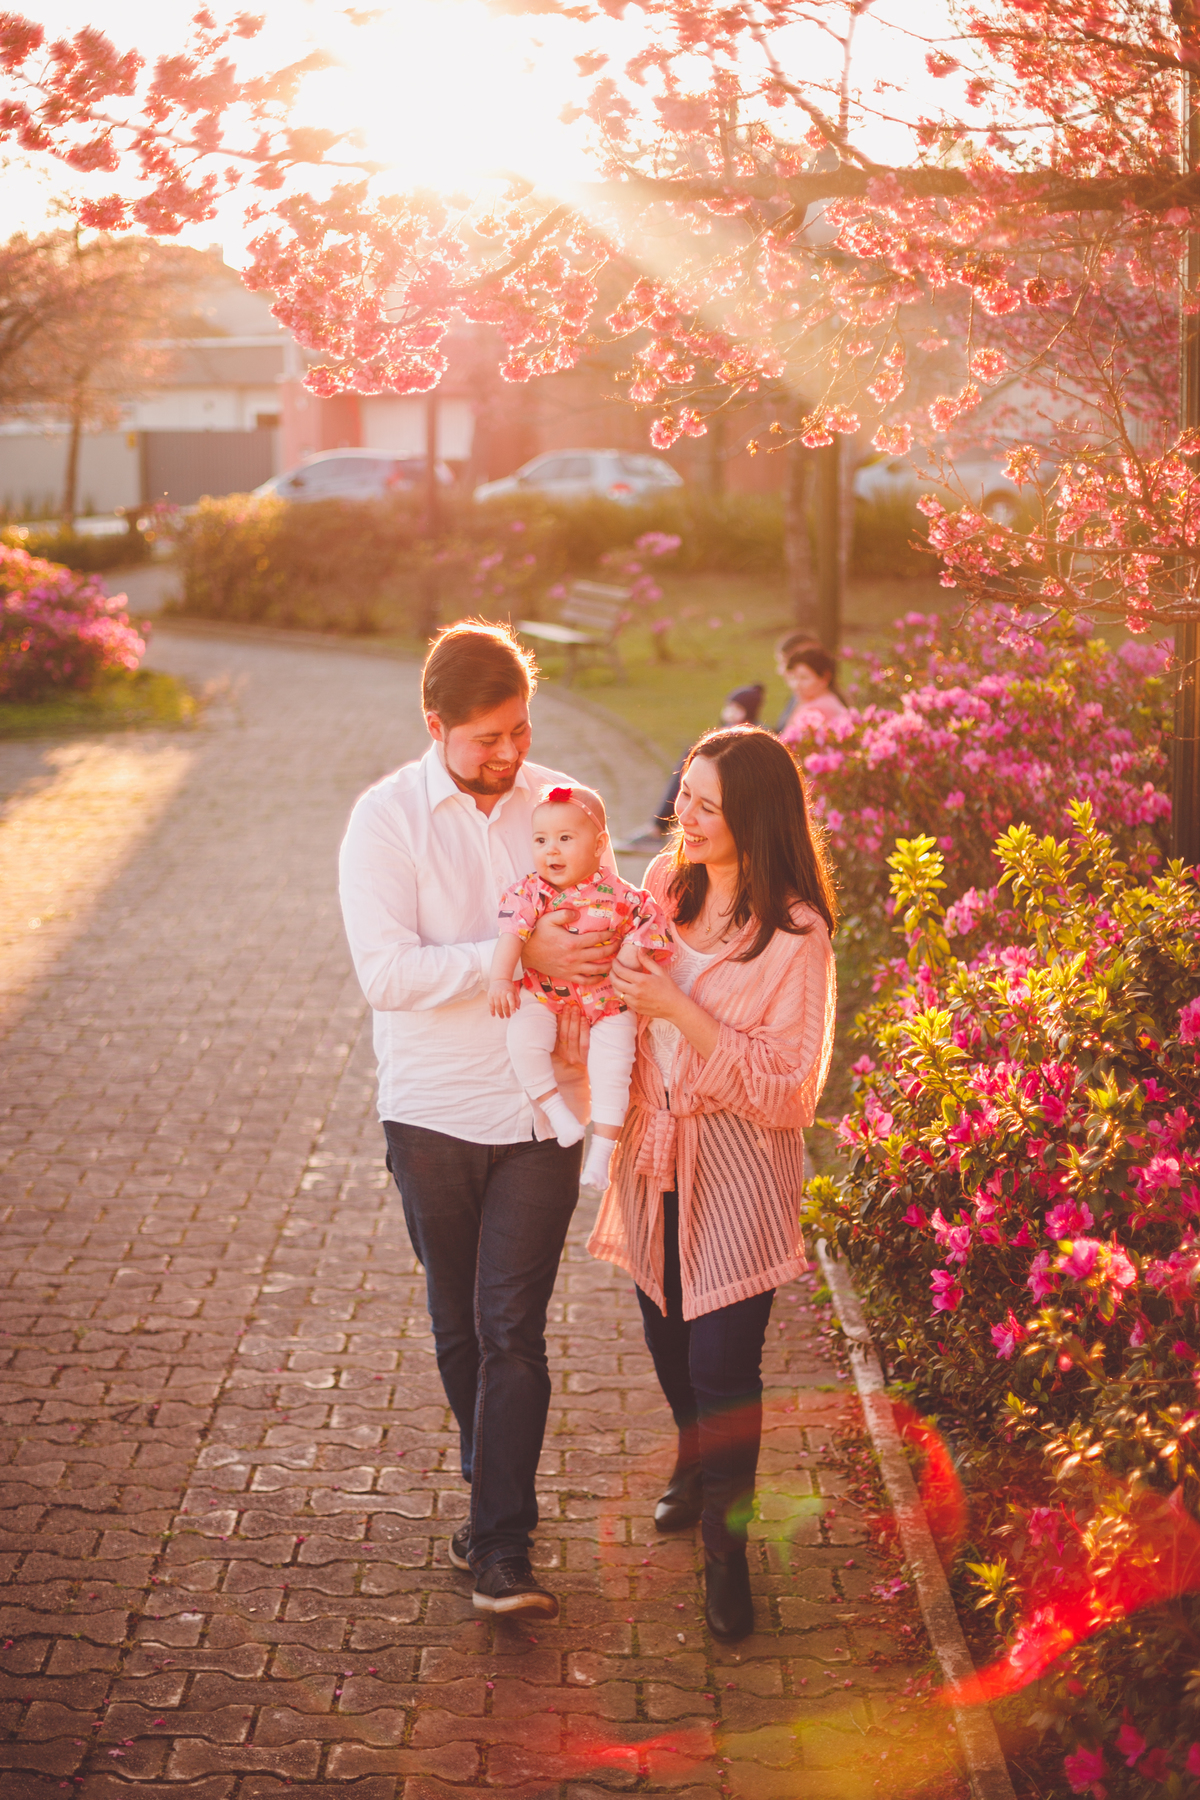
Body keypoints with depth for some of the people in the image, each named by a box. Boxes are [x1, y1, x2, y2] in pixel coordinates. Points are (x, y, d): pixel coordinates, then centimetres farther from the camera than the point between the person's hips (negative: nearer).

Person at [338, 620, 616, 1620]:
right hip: (433, 1113, -1)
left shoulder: (561, 802, 2)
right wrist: (523, 957, -25)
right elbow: (386, 972, -19)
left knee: (512, 1325, -5)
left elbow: (605, 917, 15)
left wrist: (606, 948, -10)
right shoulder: (387, 818, -9)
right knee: (459, 1321, 14)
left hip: (540, 1107, 1)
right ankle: (494, 1489, 36)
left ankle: (503, 1547, -2)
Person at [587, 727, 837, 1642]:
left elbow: (786, 1087, -20)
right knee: (668, 1336, 19)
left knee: (724, 1361, -4)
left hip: (737, 1171, -5)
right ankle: (696, 1462, 47)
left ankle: (726, 1540, 16)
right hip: (656, 1154, 6)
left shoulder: (794, 932, -18)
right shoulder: (664, 882, -1)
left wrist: (677, 1008, -25)